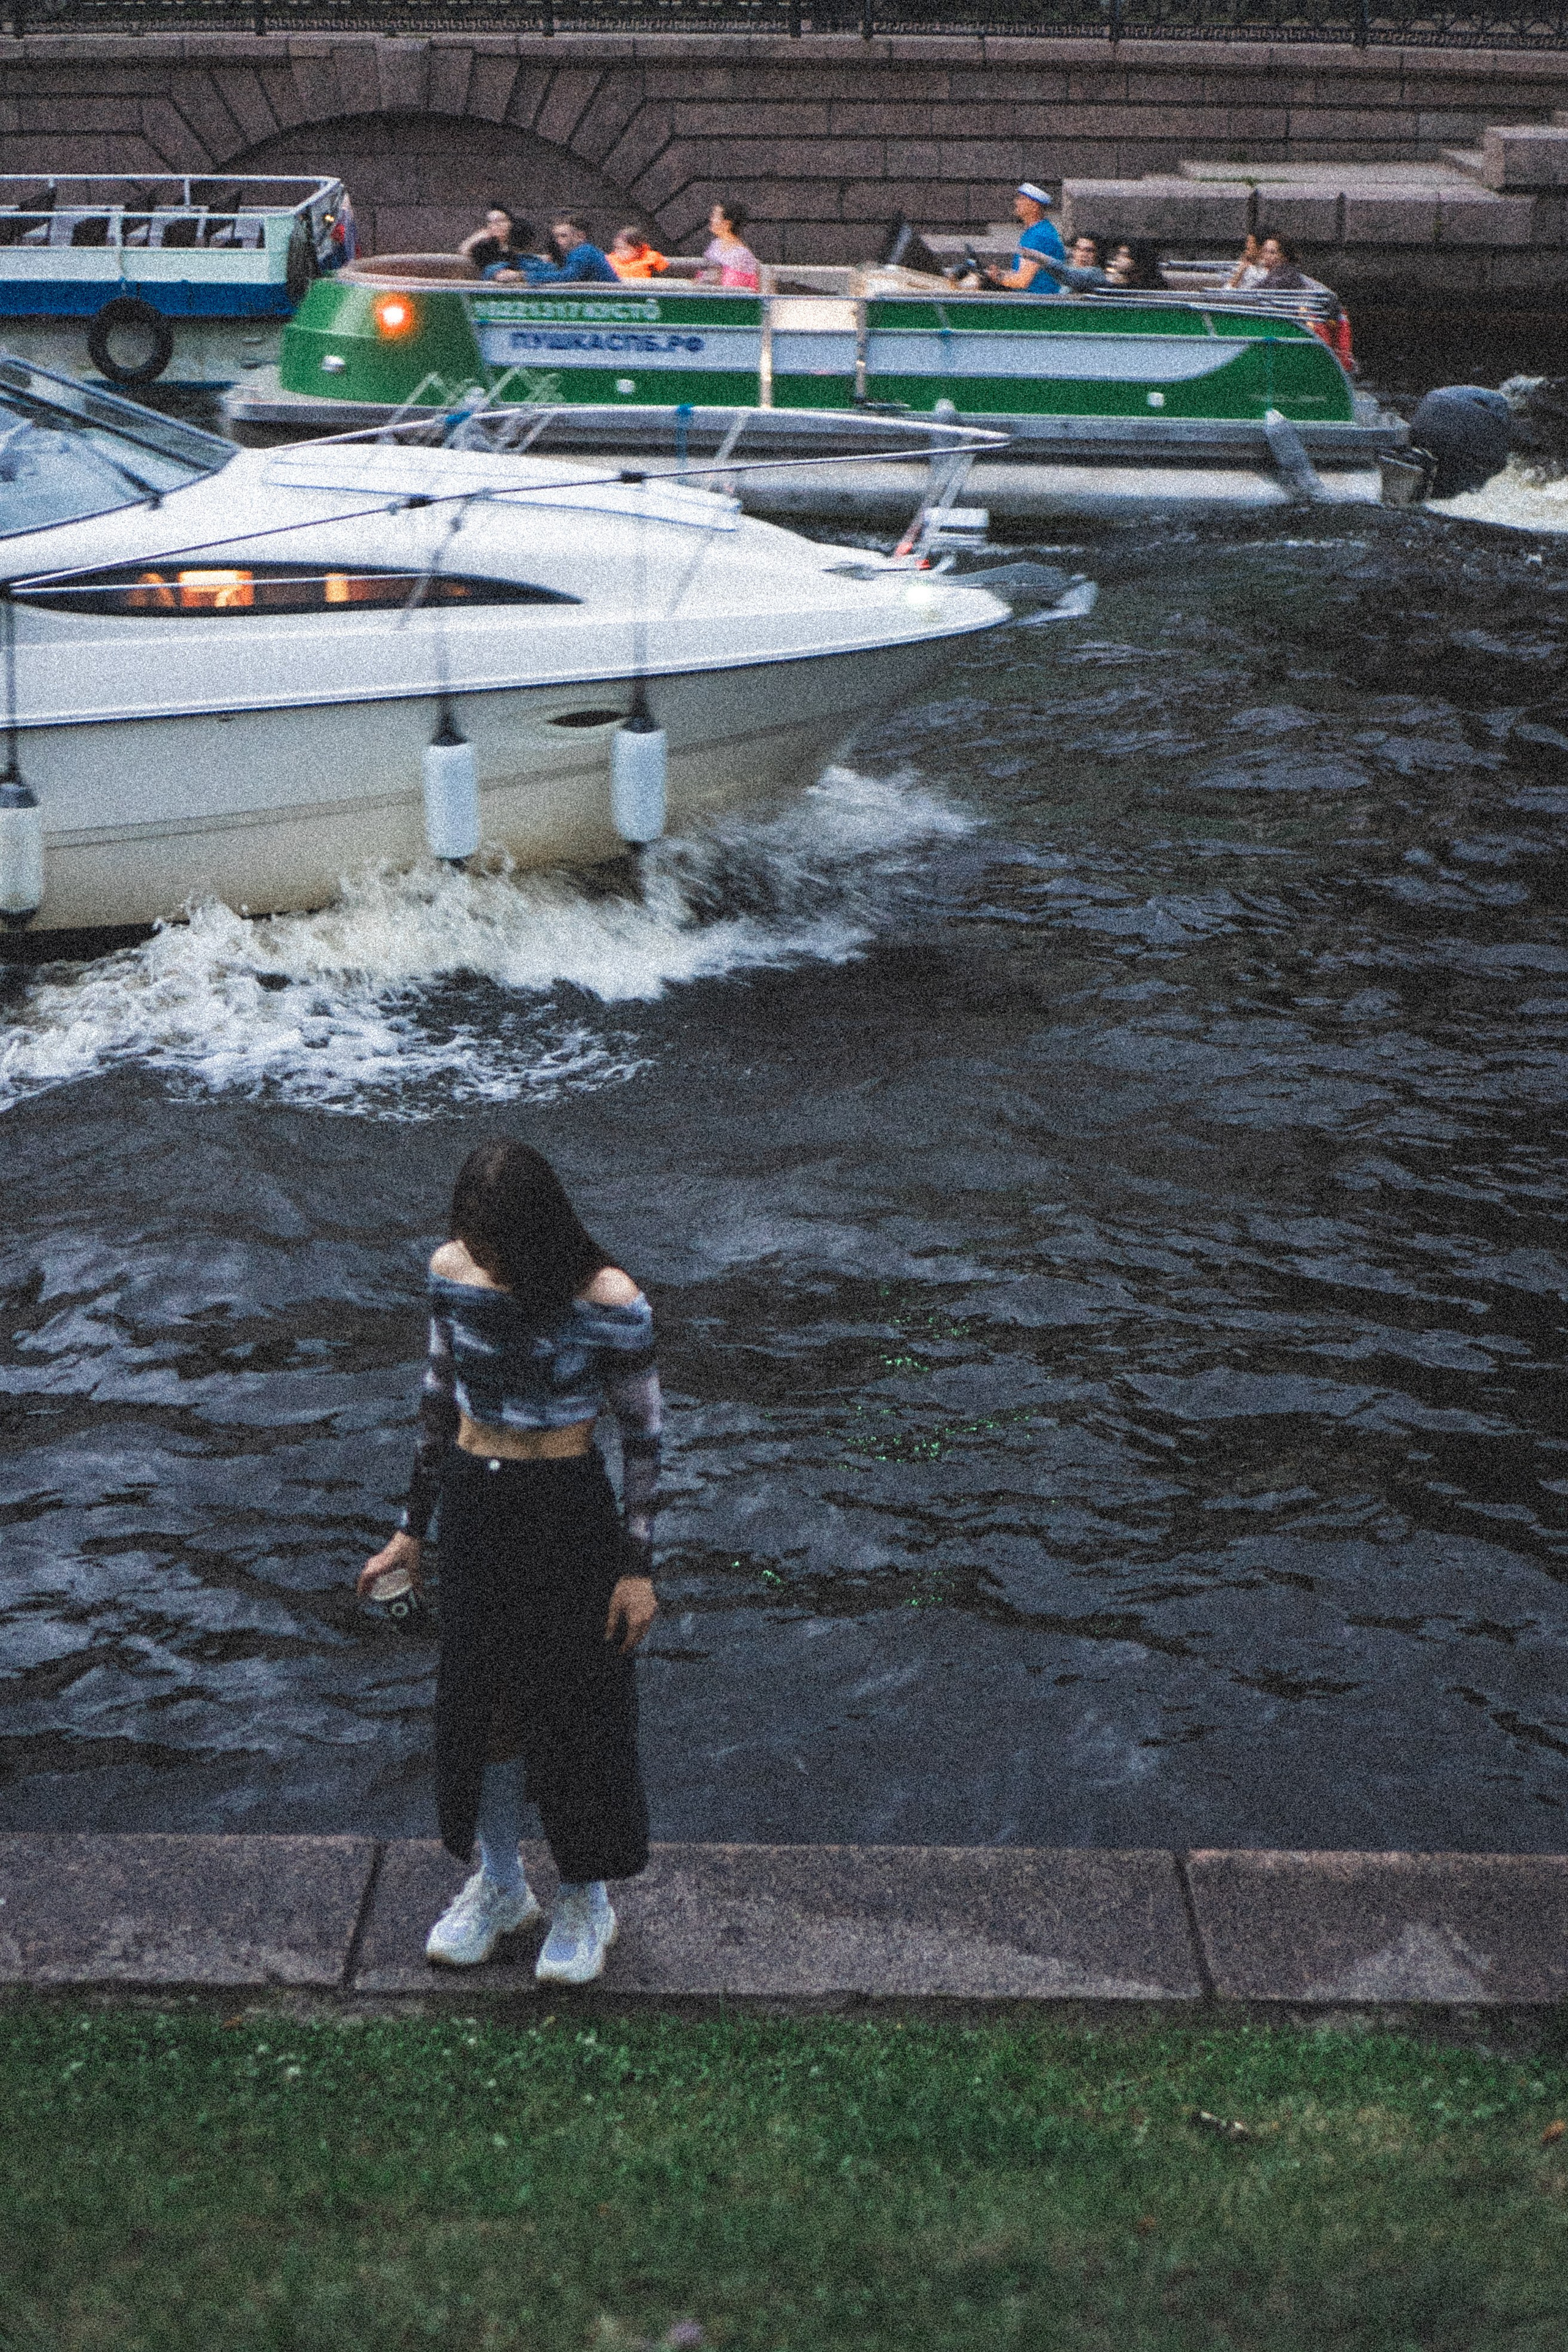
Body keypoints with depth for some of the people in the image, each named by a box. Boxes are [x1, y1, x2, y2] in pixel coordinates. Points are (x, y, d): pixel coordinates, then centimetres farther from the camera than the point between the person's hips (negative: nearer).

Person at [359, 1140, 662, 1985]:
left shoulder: (610, 1304, -19)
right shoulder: (453, 1272, -5)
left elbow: (643, 1433, -9)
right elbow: (440, 1397, 7)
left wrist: (639, 1566, -8)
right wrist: (412, 1529, 10)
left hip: (569, 1512, -4)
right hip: (473, 1506, 4)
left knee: (574, 1703, 8)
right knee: (479, 1697, 15)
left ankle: (587, 1901, 29)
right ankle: (499, 1884, 36)